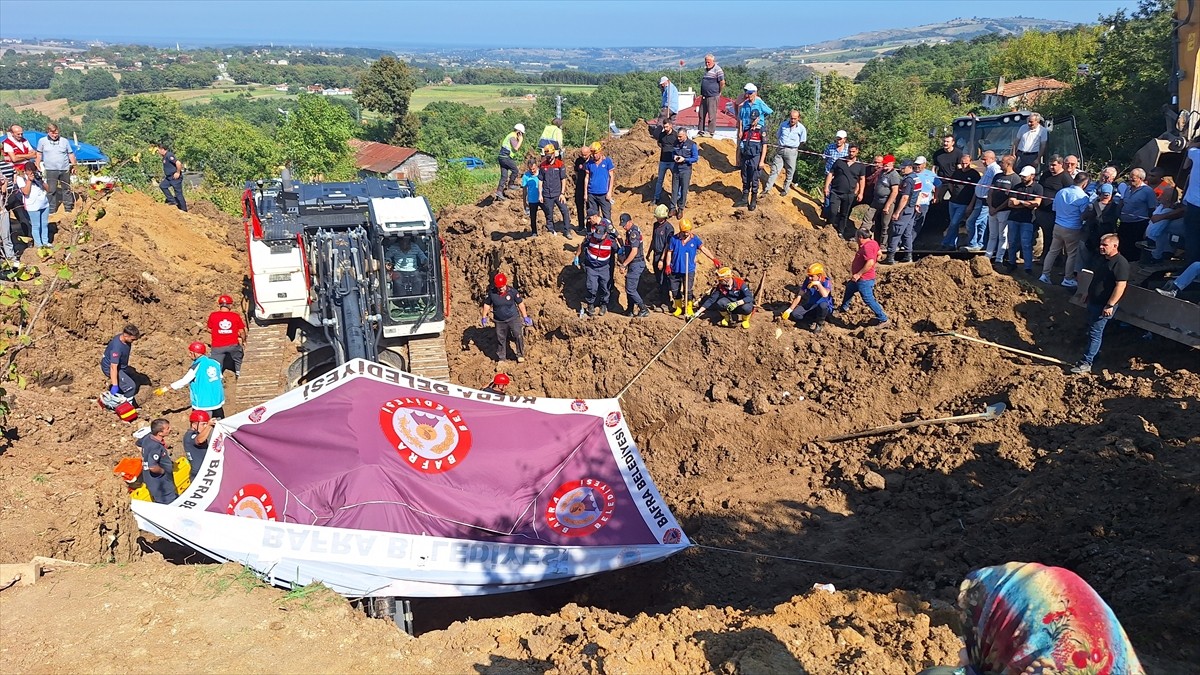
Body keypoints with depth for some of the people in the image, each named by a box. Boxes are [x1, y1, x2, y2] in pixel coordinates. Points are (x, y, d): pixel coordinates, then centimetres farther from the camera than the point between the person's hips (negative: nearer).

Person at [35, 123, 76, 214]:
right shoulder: (42, 141, 4)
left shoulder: (65, 141, 6)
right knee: (51, 191, -2)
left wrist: (73, 166, 7)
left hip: (65, 169, 2)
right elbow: (39, 155, 8)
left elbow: (71, 154, 12)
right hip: (50, 170, -2)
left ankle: (68, 209, 18)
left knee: (66, 189, 9)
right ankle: (51, 210, 4)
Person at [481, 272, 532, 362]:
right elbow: (487, 304, 4)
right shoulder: (491, 292, -12)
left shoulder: (512, 291, -14)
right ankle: (501, 358, 29)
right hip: (499, 321, 2)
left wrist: (525, 317, 0)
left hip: (513, 318, -2)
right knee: (501, 340, 11)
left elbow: (520, 303, -3)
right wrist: (484, 318, 6)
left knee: (519, 335, -13)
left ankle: (520, 355, 5)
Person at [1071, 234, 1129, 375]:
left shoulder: (1120, 263, -21)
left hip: (1104, 306, -10)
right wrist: (1088, 294, 25)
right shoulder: (1105, 260, 10)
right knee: (1093, 332, 18)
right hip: (1094, 302, 10)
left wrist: (1110, 305, -27)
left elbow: (1121, 285, -26)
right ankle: (1094, 356, 30)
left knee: (1095, 334, -7)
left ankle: (1086, 363, -5)